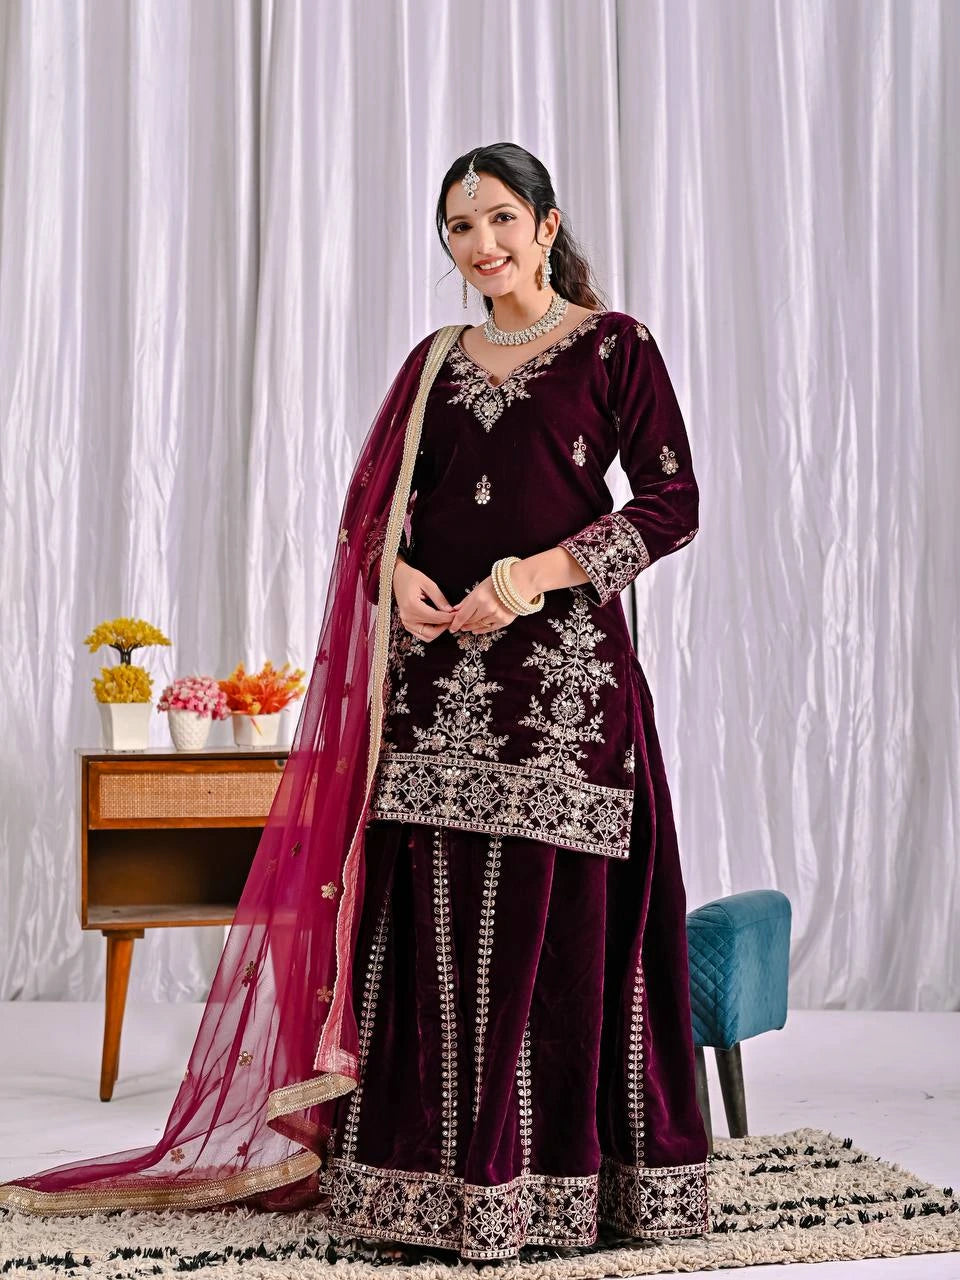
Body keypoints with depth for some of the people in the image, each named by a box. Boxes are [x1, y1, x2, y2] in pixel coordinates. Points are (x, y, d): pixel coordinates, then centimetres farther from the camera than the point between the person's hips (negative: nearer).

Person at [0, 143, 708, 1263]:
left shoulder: (612, 347, 4)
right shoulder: (435, 361, 16)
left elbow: (672, 504, -3)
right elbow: (373, 506, 18)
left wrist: (541, 571, -13)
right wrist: (399, 576, -4)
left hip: (561, 667, -4)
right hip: (437, 666, 4)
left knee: (552, 918, -3)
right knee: (433, 916, 3)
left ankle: (551, 1179, 10)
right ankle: (432, 1172, 13)